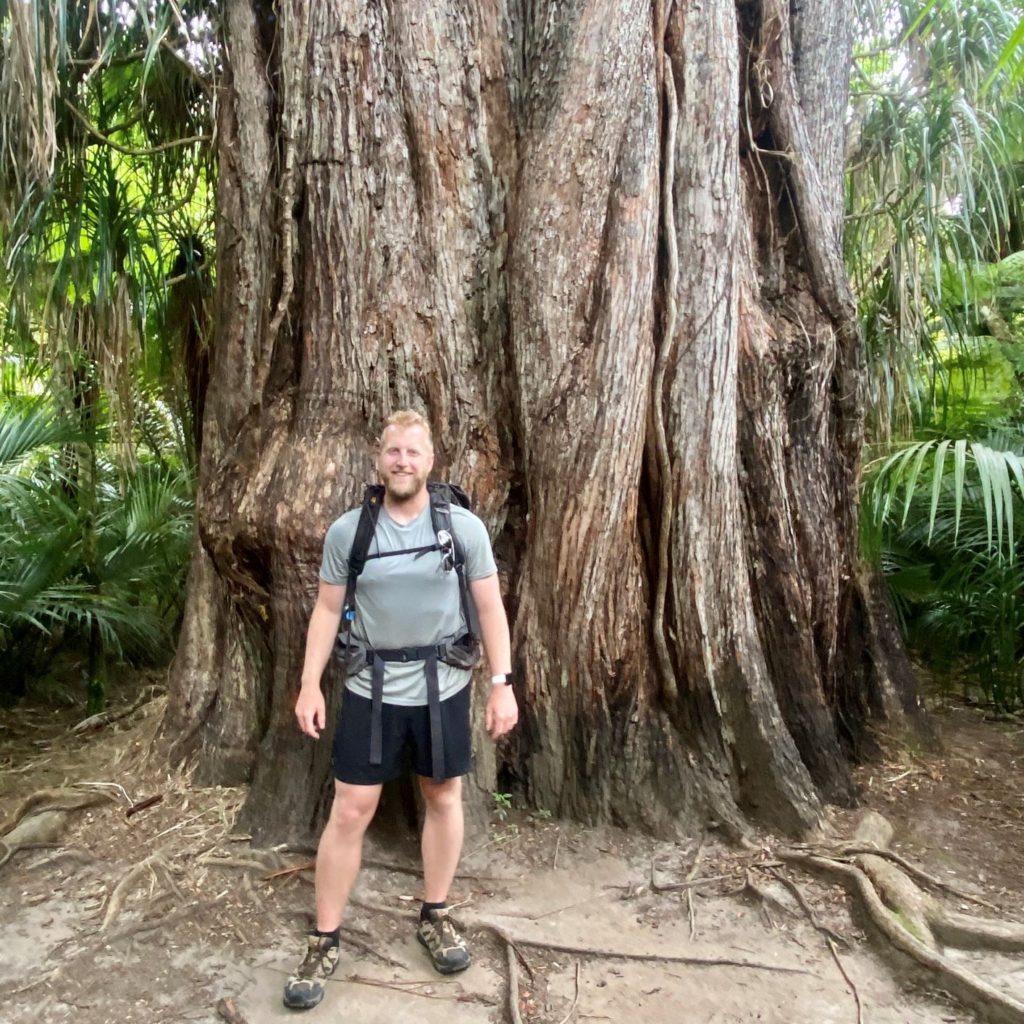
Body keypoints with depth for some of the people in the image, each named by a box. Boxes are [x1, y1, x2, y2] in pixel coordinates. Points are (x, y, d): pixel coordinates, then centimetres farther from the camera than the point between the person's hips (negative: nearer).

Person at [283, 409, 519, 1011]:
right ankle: (325, 942, 22)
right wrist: (310, 684, -4)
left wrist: (503, 684, -7)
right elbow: (327, 611, 2)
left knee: (444, 798, 15)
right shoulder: (347, 531, -4)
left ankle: (435, 917, 36)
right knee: (350, 813, 5)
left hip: (443, 688, 1)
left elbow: (490, 608, -3)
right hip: (371, 690, 0)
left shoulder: (465, 527, -6)